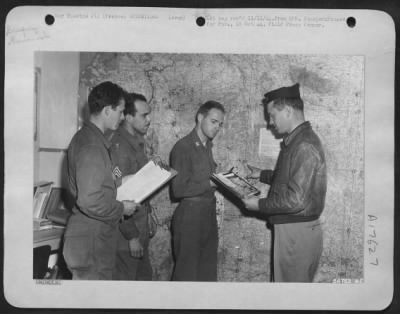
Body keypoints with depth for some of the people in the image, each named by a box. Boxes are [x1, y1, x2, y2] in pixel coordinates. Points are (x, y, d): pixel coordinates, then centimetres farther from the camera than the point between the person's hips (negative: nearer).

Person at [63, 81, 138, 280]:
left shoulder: (84, 137, 9)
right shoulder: (93, 147, -22)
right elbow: (90, 202, -27)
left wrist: (116, 181, 11)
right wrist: (122, 208, -13)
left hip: (89, 236, 10)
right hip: (91, 243, -10)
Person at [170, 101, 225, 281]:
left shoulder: (207, 146, 14)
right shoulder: (183, 147, -11)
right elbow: (178, 189, -16)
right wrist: (211, 183, -17)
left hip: (208, 214, 8)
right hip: (190, 214, -8)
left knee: (208, 271, 15)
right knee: (187, 273, 0)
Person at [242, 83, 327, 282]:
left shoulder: (304, 146, -22)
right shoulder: (296, 140, 9)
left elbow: (296, 201, -25)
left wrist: (260, 205, -14)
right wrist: (262, 175, 19)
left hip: (297, 231, -9)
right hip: (290, 228, 9)